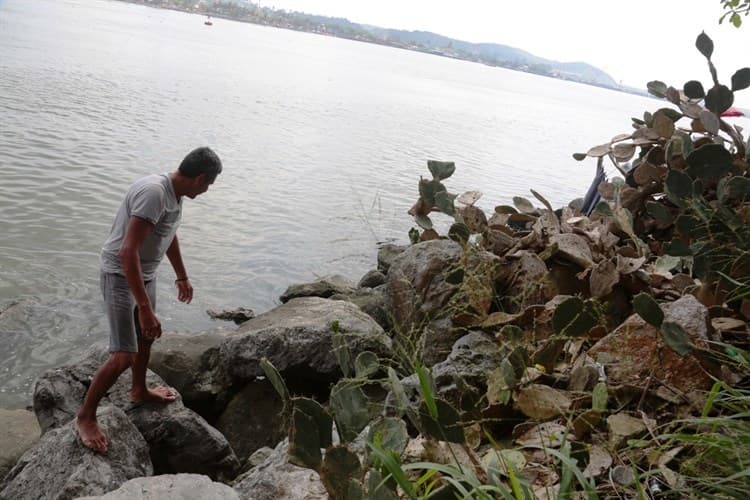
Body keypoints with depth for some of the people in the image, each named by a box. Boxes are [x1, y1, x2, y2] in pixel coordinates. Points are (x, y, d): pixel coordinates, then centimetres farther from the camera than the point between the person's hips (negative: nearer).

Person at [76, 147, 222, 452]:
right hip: (121, 277, -9)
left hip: (145, 274, 9)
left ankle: (139, 390, 49)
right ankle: (85, 416, 11)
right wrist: (145, 308, -36)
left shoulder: (174, 194, 1)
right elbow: (128, 252, -35)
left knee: (145, 336, 25)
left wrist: (182, 277, 31)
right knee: (124, 356, -9)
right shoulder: (153, 193, -29)